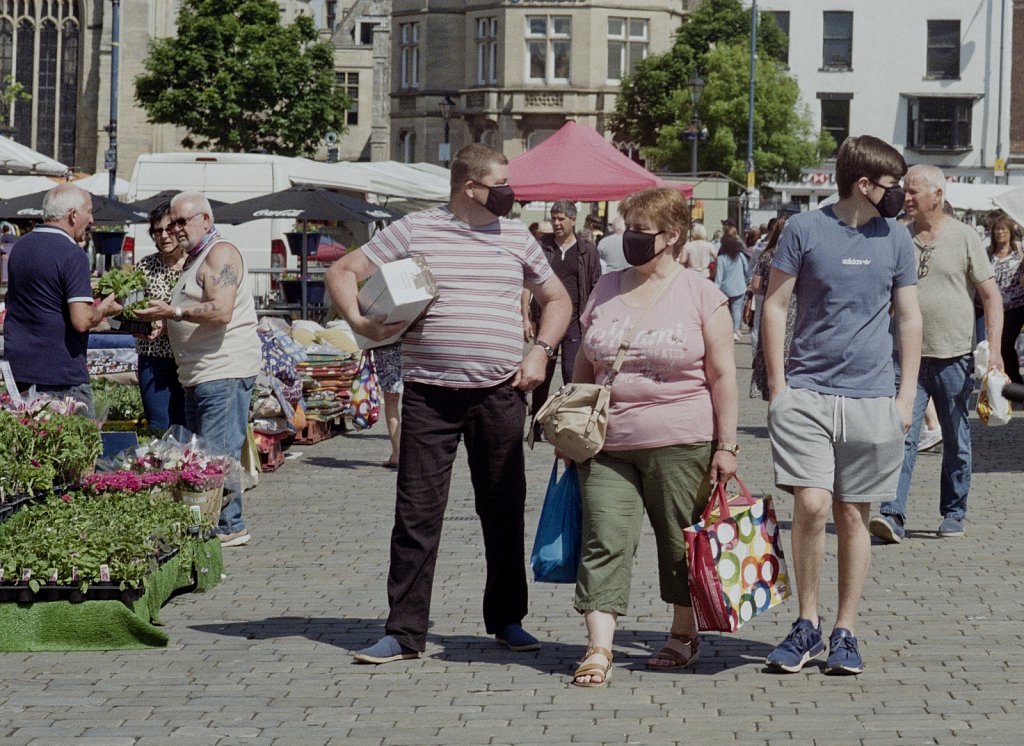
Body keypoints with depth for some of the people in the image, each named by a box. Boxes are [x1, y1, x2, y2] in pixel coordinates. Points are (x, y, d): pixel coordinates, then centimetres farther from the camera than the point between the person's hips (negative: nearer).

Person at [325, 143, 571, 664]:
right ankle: (405, 632, 2)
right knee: (417, 514, -3)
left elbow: (557, 299, 21)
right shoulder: (414, 231, 2)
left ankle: (507, 619, 21)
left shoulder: (516, 238, 11)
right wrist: (360, 323, -13)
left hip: (499, 393, 3)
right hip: (429, 393, -2)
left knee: (504, 511, 7)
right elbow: (343, 273, 5)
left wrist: (540, 351, 5)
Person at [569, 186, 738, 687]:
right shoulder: (605, 290, 12)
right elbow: (584, 367, 19)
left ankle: (683, 635, 25)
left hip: (680, 444, -3)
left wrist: (726, 444, -6)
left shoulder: (700, 294, -1)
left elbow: (722, 375, -2)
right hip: (608, 444, 3)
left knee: (682, 543, 8)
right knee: (604, 542, -8)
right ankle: (598, 649, -12)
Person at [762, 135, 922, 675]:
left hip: (871, 399, 2)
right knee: (811, 505, -13)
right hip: (807, 394, -2)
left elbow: (909, 320, 12)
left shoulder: (895, 239, 8)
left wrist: (906, 396, 6)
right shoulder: (804, 230, -1)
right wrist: (778, 389, -2)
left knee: (853, 517, 5)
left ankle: (845, 633, 15)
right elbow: (774, 307, 2)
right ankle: (807, 624, 4)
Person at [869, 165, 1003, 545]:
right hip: (909, 356, 1)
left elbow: (991, 296, -1)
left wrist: (994, 347, -11)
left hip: (955, 357, -1)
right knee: (902, 437, -10)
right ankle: (893, 516, -15)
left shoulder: (964, 237, -1)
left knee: (957, 442, 9)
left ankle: (954, 514, 21)